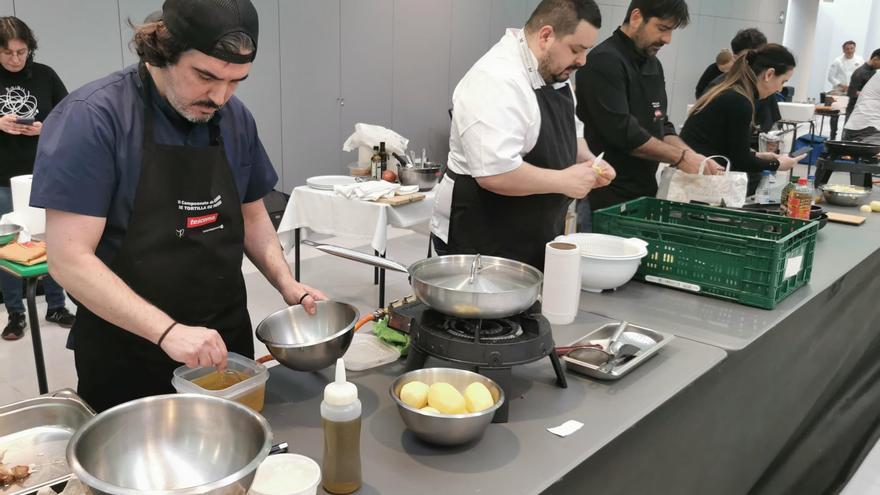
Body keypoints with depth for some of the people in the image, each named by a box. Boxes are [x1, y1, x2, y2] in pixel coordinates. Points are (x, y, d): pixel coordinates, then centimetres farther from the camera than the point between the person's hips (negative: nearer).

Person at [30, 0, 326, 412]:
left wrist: (287, 284, -4)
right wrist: (167, 330, -29)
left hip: (225, 344, 5)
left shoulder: (236, 119, 0)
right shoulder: (91, 118, -18)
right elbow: (69, 258, -20)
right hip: (127, 356, -5)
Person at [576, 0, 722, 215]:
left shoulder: (653, 64, 15)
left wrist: (694, 158, 0)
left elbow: (661, 127, 17)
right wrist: (681, 157, -14)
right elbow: (622, 132, -21)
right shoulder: (605, 62, -14)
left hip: (644, 193, 8)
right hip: (606, 199, -8)